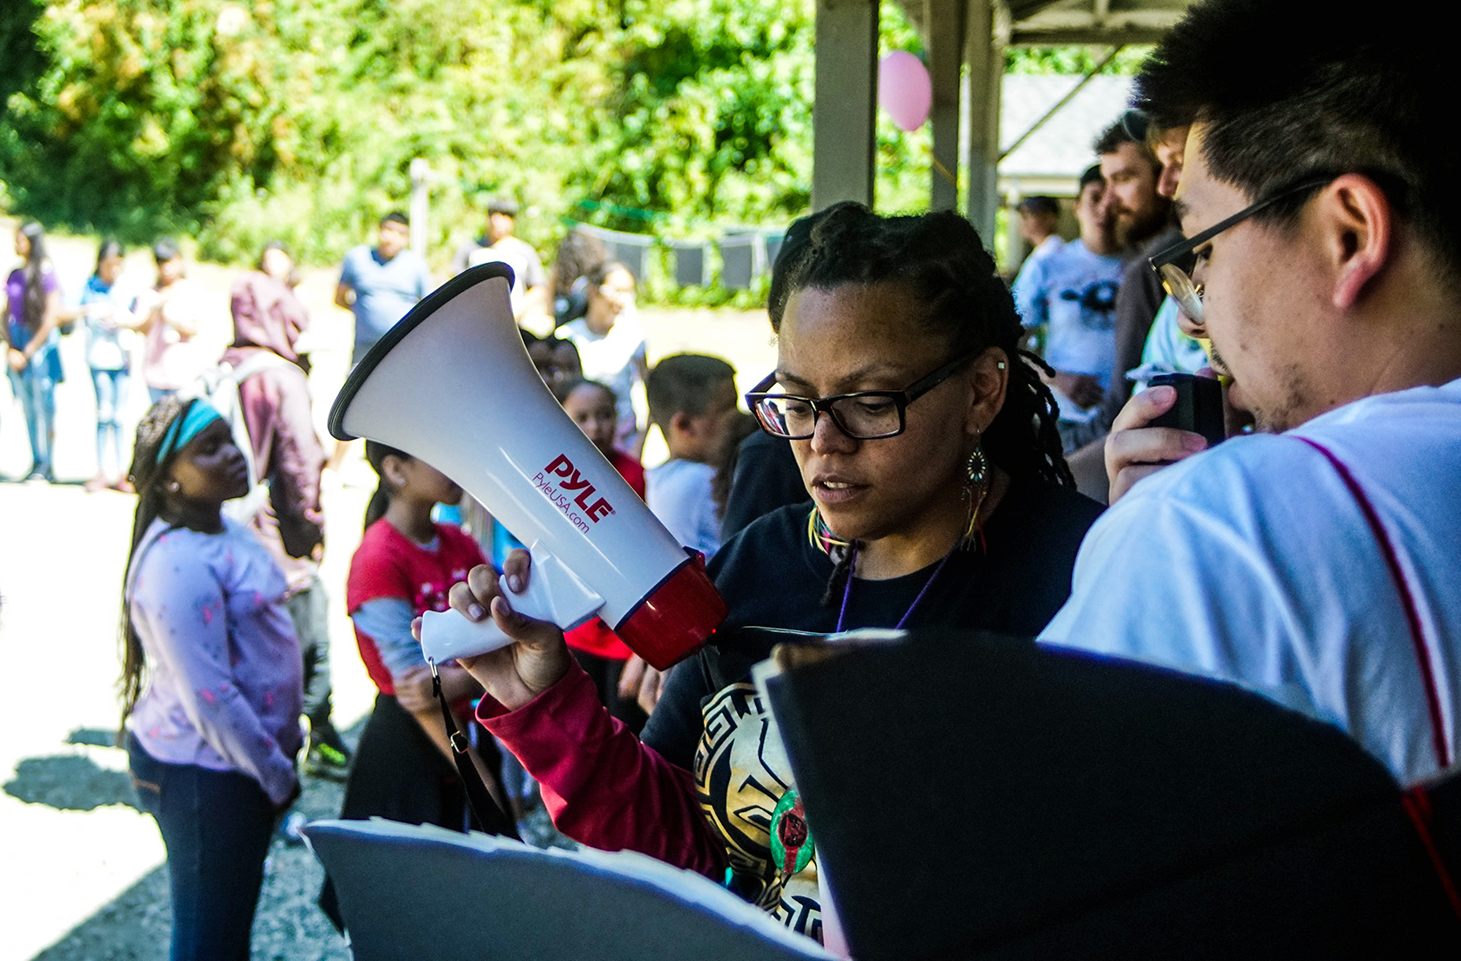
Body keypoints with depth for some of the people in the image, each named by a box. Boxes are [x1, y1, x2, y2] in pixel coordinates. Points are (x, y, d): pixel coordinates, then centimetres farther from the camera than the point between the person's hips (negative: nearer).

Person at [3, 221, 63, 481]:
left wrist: (27, 353, -10)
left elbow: (52, 318, -11)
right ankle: (36, 461, 14)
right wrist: (10, 349, -2)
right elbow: (7, 314, 12)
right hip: (17, 345, 6)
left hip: (41, 343, -6)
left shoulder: (46, 274, -8)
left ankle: (46, 464, 3)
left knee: (43, 405, -4)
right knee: (27, 407, 7)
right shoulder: (14, 275, 10)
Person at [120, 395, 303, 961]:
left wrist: (284, 745, 18)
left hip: (243, 755, 9)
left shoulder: (223, 529, 6)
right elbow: (208, 697, -25)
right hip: (202, 773, -9)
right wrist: (276, 775, -15)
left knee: (233, 916, 22)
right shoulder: (176, 565, -25)